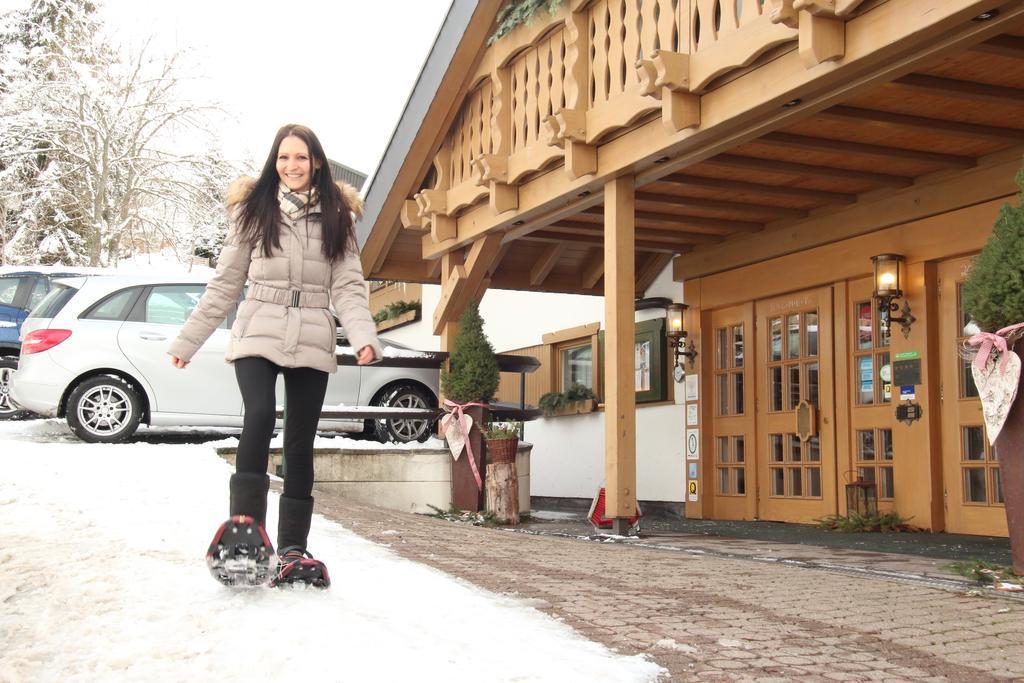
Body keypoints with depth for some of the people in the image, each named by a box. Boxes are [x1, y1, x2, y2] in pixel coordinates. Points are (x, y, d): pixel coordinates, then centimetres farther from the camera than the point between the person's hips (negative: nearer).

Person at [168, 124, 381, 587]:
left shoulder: (337, 216, 8)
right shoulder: (253, 210, 7)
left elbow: (347, 287, 2)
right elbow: (225, 283, 10)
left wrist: (363, 336, -16)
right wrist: (187, 341, 8)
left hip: (311, 341, 1)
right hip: (258, 335, -1)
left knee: (300, 443, 3)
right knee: (259, 416, -26)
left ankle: (292, 546, 11)